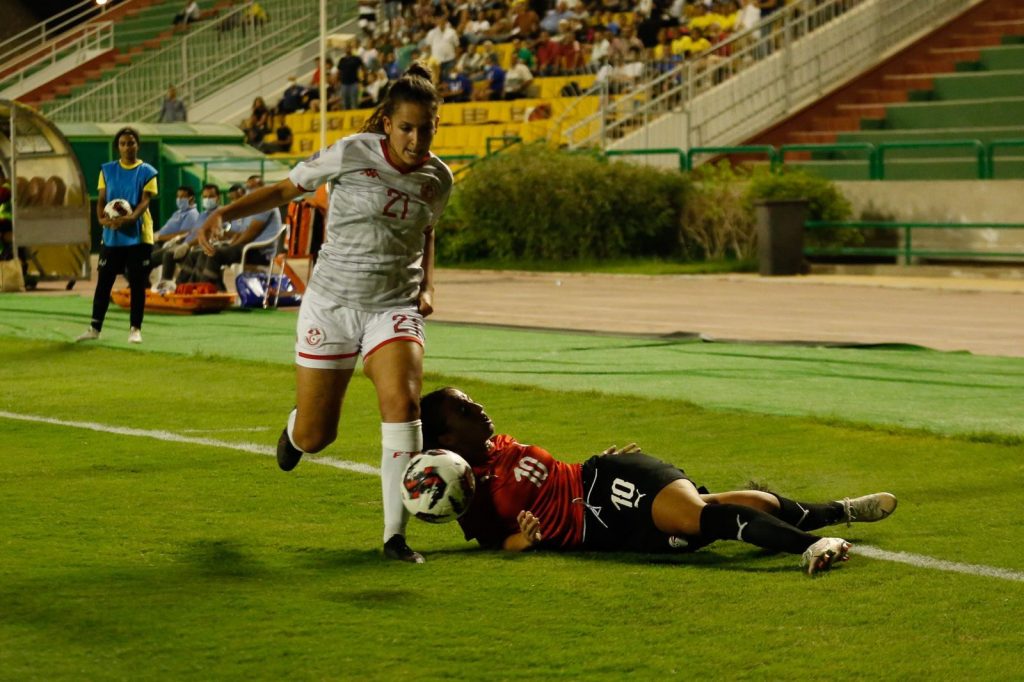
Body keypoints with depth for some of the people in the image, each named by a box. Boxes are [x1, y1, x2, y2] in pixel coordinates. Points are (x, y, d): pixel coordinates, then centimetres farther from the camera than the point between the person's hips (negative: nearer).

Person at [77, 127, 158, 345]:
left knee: (137, 284, 0)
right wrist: (102, 218, -14)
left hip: (138, 236, -2)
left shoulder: (147, 172, 0)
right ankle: (95, 328, 10)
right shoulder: (107, 170, 9)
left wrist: (130, 218, -27)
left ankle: (135, 329, 8)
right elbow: (101, 199, 7)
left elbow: (145, 201, -9)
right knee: (103, 282, 4)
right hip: (111, 236, 2)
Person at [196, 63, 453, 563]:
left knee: (402, 403, -26)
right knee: (314, 437, 1)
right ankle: (295, 428, 44)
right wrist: (225, 211, -12)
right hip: (331, 302, -2)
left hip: (394, 306, 2)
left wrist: (426, 286, 8)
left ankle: (395, 535, -19)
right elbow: (286, 189, 1)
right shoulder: (351, 154, -10)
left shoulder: (438, 178, 2)